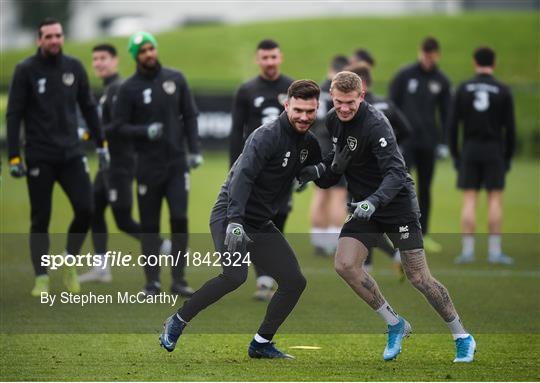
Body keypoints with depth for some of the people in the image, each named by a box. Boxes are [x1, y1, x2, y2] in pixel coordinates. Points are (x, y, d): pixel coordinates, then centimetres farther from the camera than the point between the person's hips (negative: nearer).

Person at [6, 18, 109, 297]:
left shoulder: (74, 67, 5)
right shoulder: (26, 70, -4)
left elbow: (88, 107, 14)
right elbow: (14, 115, -4)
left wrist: (101, 145, 12)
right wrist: (14, 157, -8)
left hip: (71, 154, 3)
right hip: (39, 157, -3)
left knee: (85, 210, -8)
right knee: (40, 220, 2)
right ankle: (41, 279, 11)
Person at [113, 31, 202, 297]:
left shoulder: (175, 79, 6)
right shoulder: (129, 88, -2)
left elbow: (190, 116, 10)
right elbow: (119, 126, -2)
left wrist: (194, 150, 3)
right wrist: (145, 132, -18)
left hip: (177, 163, 1)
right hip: (148, 165, -1)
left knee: (179, 219, -8)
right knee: (149, 225, 2)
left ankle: (178, 279, -1)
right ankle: (152, 282, 9)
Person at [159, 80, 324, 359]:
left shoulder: (308, 142, 7)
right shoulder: (267, 136, -18)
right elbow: (243, 176, -29)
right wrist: (235, 221, -42)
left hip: (261, 225, 8)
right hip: (230, 217, -8)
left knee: (294, 281, -1)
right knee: (235, 275, -28)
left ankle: (261, 343, 13)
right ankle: (177, 322, -11)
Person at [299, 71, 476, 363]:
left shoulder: (375, 125, -23)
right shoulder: (332, 121, 1)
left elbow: (396, 173, -32)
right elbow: (334, 167, 13)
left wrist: (374, 201, -47)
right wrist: (317, 171, -9)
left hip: (398, 204, -7)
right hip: (364, 207, 7)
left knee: (418, 277, -6)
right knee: (345, 265, -14)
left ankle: (463, 338, 11)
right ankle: (395, 325, 3)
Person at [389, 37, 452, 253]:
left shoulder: (441, 81, 7)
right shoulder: (405, 76, -1)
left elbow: (446, 113, 13)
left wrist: (443, 143, 6)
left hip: (428, 143, 3)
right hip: (405, 141, -3)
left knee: (425, 188, 8)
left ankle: (423, 235, 15)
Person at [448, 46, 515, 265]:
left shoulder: (463, 89, 1)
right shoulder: (503, 92, -1)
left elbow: (452, 125, -1)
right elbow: (510, 128, -2)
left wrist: (455, 155, 6)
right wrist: (508, 157, 7)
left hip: (470, 151, 1)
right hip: (494, 152, -1)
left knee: (469, 201, 2)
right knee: (495, 200, 3)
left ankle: (467, 251, -2)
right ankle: (495, 251, 0)